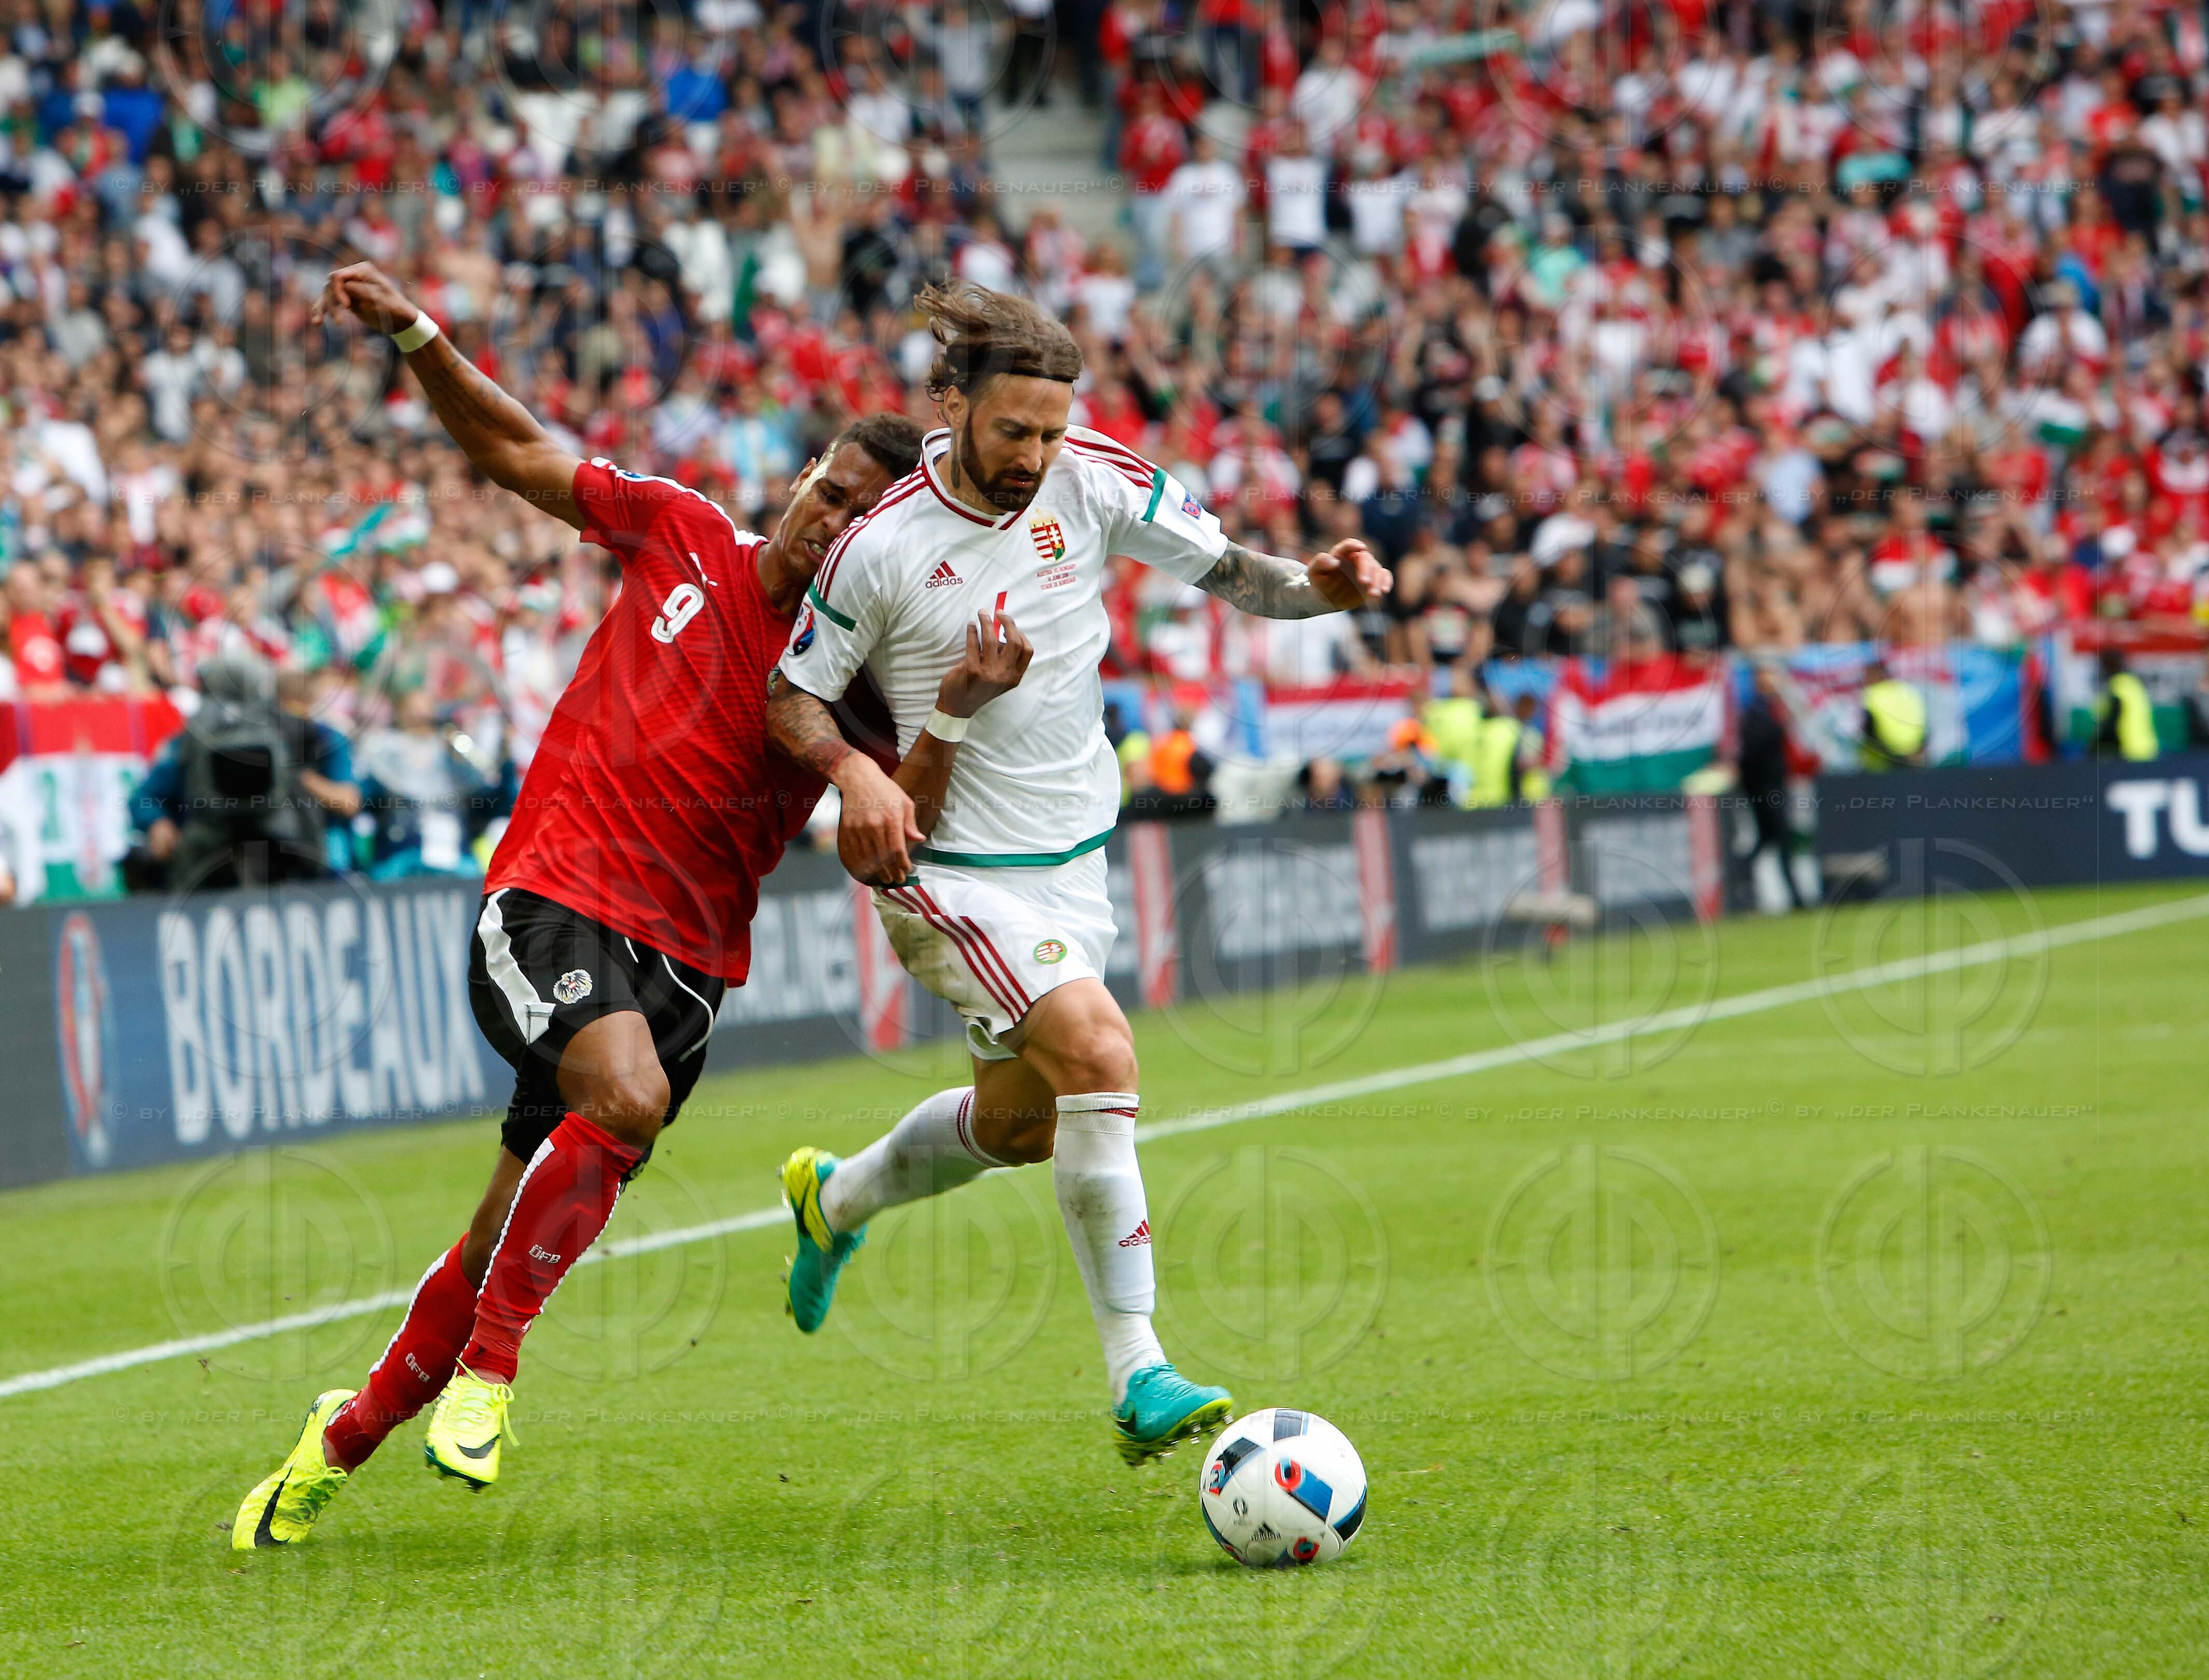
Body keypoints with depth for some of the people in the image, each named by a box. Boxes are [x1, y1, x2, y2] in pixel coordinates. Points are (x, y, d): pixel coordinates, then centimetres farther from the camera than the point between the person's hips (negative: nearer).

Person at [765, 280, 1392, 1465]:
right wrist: (852, 768, -25)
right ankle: (1138, 1378, -23)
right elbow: (793, 696, -6)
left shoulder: (1092, 481, -7)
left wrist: (1317, 587, -21)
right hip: (947, 867, -6)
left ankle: (836, 1199, 52)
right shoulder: (882, 545, -16)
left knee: (1018, 1124, 20)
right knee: (1097, 1050, -26)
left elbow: (1227, 570, 0)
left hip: (1069, 859, 6)